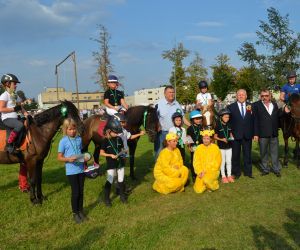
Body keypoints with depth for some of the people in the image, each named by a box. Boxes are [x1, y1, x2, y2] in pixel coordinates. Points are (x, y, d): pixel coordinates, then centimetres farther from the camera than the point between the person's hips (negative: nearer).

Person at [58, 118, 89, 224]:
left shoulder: (79, 139, 3)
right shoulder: (63, 141, -10)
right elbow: (59, 157, -7)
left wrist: (85, 157, -3)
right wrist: (68, 159, -25)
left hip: (81, 169, 4)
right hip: (71, 171, -4)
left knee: (81, 191, 13)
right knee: (75, 192, 3)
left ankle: (80, 211, 31)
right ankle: (75, 213, 22)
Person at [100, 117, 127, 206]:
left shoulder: (119, 139, 2)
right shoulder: (106, 141, -11)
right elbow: (101, 153, -9)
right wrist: (110, 155, -21)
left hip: (120, 162, 4)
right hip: (111, 164, -4)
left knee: (121, 180, 15)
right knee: (109, 181, 1)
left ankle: (122, 195, 31)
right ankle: (106, 198, 14)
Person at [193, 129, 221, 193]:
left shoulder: (215, 148, -3)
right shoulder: (199, 148, 3)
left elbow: (217, 163, -5)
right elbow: (196, 162, 2)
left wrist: (207, 171, -12)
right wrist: (200, 172, -13)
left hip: (213, 171, -2)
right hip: (201, 172, 2)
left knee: (206, 180, -34)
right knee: (198, 190, -12)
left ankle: (213, 185, 1)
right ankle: (206, 184, 20)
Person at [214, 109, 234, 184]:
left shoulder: (229, 125, 5)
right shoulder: (218, 126, -8)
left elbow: (230, 134, 15)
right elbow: (215, 136, -6)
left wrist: (231, 137, -6)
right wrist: (221, 139, -21)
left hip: (229, 146, 4)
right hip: (221, 146, -4)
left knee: (229, 161, 10)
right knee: (222, 161, 5)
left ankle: (229, 175, 21)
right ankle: (223, 176, 15)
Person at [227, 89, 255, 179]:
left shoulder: (251, 106, 5)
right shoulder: (231, 107, 0)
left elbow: (254, 120, 4)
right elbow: (228, 121, -1)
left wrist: (254, 133, -2)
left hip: (247, 135, 1)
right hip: (235, 135, -1)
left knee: (247, 154, 10)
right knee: (235, 155, 8)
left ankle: (248, 172, 22)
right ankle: (236, 172, 20)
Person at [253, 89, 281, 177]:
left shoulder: (275, 104, 10)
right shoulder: (256, 105, -3)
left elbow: (277, 118, 14)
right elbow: (255, 120, -6)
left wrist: (277, 130, 6)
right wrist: (256, 134, -10)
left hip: (274, 133, 3)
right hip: (262, 134, -3)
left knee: (275, 152, 10)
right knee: (264, 153, 8)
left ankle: (276, 170, 21)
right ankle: (265, 169, 20)